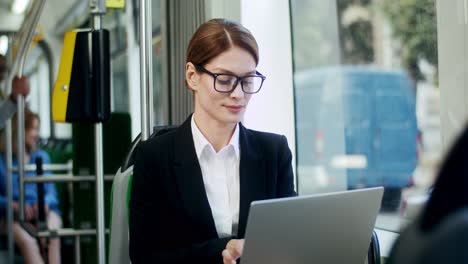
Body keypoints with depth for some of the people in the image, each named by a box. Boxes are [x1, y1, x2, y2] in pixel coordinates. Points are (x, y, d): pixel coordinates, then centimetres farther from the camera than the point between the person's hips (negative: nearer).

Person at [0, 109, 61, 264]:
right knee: (27, 240, -35)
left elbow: (51, 190, 11)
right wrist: (15, 205, -17)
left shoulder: (42, 156, 19)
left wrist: (45, 202, -12)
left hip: (43, 212, 2)